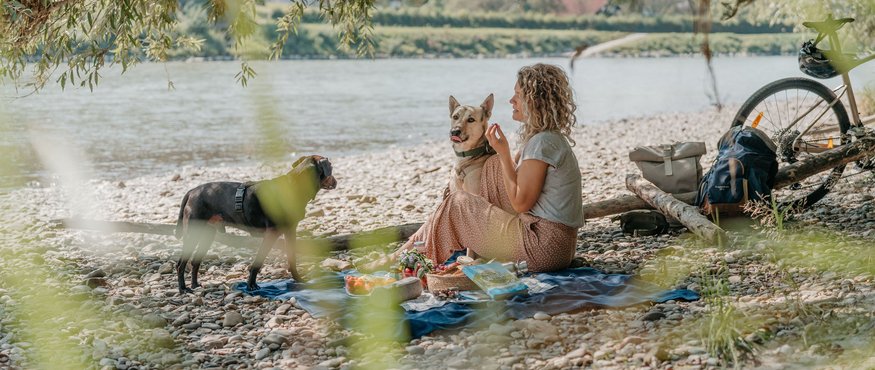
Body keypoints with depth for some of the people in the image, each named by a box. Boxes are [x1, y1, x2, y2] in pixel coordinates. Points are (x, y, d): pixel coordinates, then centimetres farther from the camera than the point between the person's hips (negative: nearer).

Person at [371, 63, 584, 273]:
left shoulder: (542, 142, -17)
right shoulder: (554, 138, 15)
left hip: (542, 246, -10)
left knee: (457, 203, -1)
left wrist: (503, 153, -10)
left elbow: (520, 202, -15)